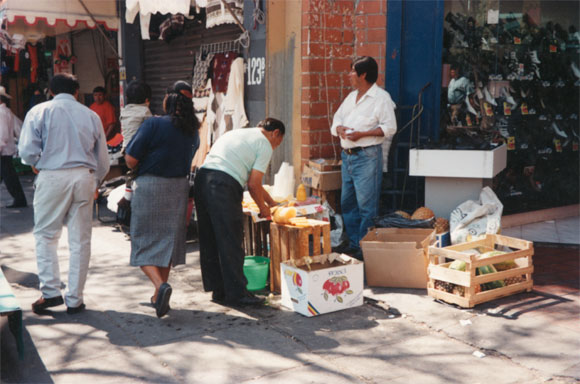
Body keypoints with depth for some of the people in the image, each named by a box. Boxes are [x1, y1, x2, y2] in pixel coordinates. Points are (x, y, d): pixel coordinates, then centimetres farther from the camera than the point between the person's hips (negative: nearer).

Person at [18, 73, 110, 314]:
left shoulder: (40, 111, 3)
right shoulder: (91, 115, 10)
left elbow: (27, 150, -7)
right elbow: (103, 160, 12)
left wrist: (36, 164, 14)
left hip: (52, 177, -2)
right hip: (85, 177, 2)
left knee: (45, 235, 11)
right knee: (80, 240, 6)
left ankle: (51, 292, 3)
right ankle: (74, 300, 11)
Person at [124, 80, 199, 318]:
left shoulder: (154, 125, -15)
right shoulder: (192, 131, 1)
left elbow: (130, 159, -14)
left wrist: (137, 168, 7)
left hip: (149, 187, -5)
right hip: (178, 188, 5)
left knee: (145, 243, 4)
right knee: (168, 240, 15)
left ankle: (160, 285, -18)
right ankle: (158, 296, 23)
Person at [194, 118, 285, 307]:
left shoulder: (236, 133, 31)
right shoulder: (265, 145, 6)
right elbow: (253, 184, -1)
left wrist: (271, 201, 41)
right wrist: (263, 208, 17)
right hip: (223, 186, -8)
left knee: (210, 241, 13)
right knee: (230, 243, 0)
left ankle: (218, 290, 23)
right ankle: (236, 293, 7)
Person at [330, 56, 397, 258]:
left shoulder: (381, 97, -5)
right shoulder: (351, 96, 18)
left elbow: (389, 127, -12)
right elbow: (338, 118, 21)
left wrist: (362, 134, -20)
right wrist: (339, 128, -3)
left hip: (367, 156, -8)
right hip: (347, 155, 8)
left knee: (366, 205, -6)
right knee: (347, 202, 12)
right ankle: (353, 244, 22)